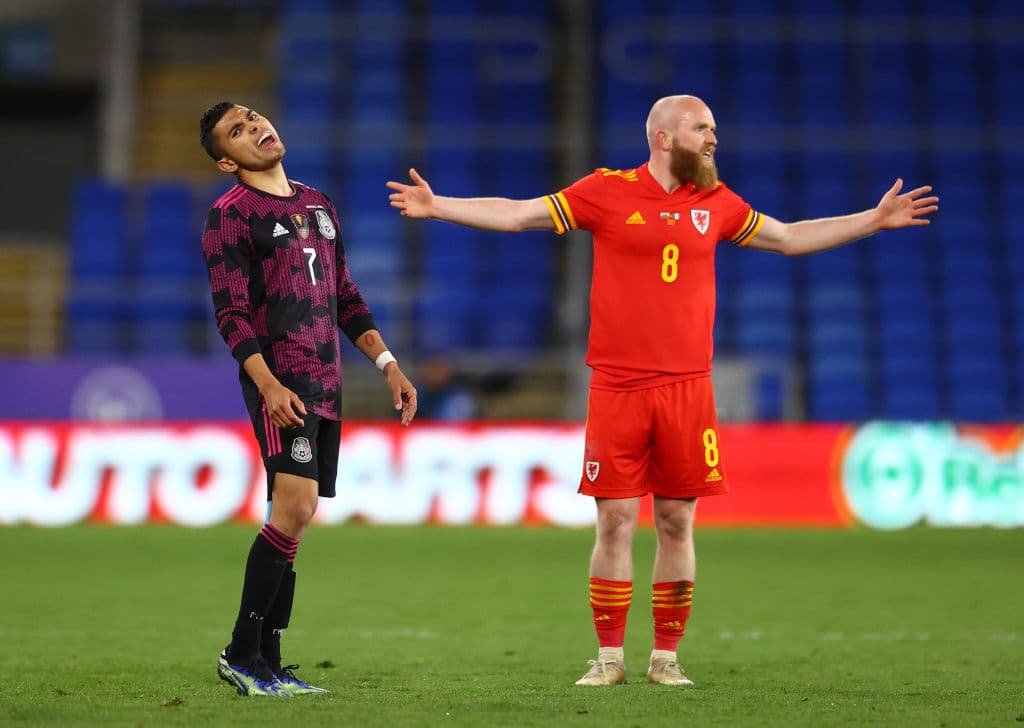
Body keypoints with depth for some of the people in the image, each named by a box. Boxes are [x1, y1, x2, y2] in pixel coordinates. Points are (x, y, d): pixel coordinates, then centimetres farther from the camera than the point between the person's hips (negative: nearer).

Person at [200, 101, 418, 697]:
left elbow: (346, 299, 25)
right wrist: (268, 385, -21)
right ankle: (242, 654, -13)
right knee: (295, 506, -20)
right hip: (282, 382, -7)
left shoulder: (319, 205, 20)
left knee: (292, 522, 6)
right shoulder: (231, 215, -2)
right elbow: (231, 313, -9)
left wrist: (387, 363, 16)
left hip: (327, 385, 7)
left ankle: (268, 664, 8)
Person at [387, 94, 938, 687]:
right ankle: (609, 657, 8)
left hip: (687, 388, 3)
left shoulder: (716, 203, 10)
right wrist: (436, 206, -5)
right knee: (615, 524, -2)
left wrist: (875, 219, 21)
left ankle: (667, 657, 13)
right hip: (617, 388, -2)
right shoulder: (607, 192, 1)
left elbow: (790, 238, 22)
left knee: (677, 524, 3)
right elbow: (516, 215, 3)